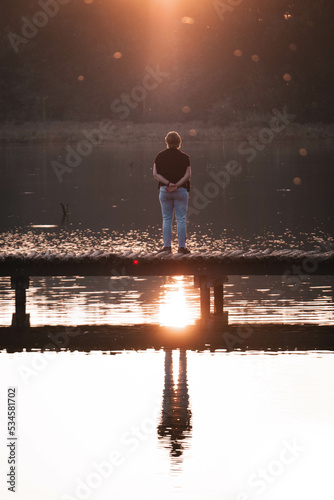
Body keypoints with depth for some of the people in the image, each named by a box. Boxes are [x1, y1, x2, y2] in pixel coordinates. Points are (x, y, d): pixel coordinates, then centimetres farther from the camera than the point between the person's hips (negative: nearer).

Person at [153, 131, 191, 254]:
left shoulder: (160, 156, 3)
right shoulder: (184, 157, -2)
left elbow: (155, 174, -5)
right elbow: (188, 175, -11)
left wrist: (168, 183, -11)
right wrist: (176, 185, -14)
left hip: (164, 190, 1)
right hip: (181, 191, -1)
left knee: (166, 219, 7)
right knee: (181, 219, 3)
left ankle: (167, 246, 3)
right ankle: (182, 246, 2)